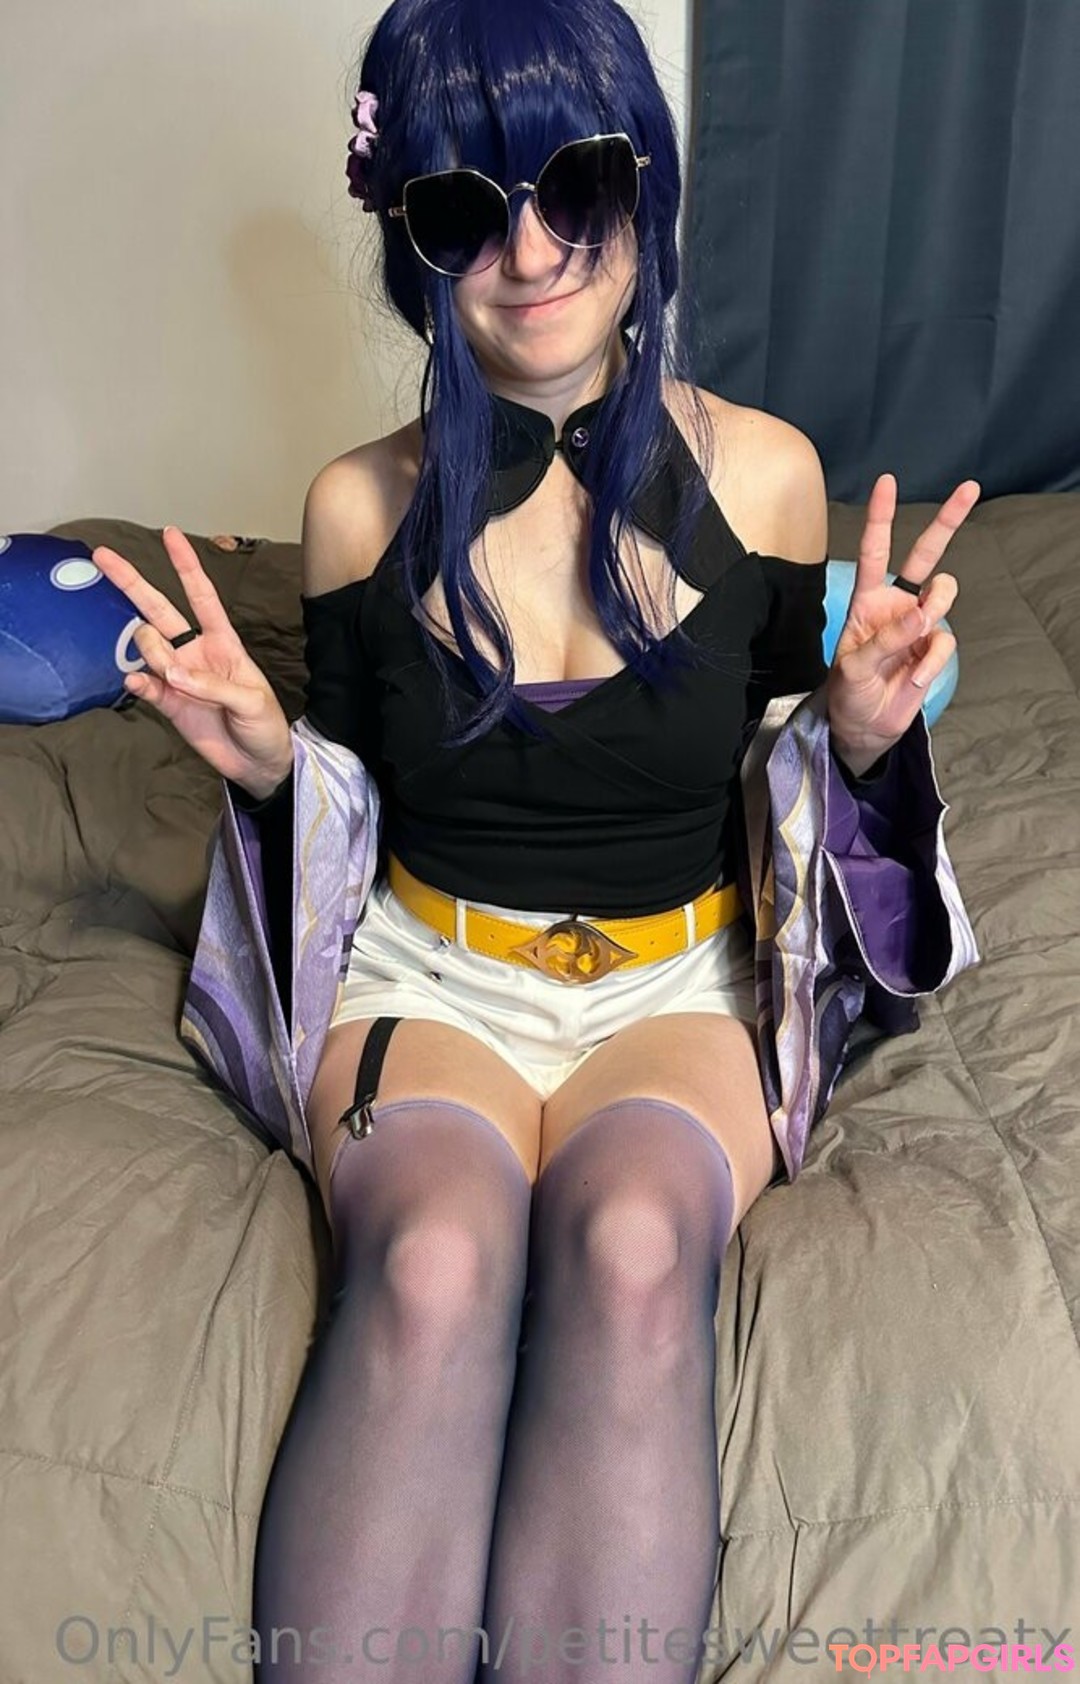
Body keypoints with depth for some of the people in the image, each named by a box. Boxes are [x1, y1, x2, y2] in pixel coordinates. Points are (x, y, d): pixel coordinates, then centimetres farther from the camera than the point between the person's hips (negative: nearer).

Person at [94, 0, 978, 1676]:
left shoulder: (761, 472, -1)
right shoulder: (363, 507, -1)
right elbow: (346, 811, 11)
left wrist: (861, 730, -12)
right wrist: (263, 761, -10)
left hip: (681, 983, 1)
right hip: (430, 970, 0)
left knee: (632, 1241, -33)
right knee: (431, 1260, -32)